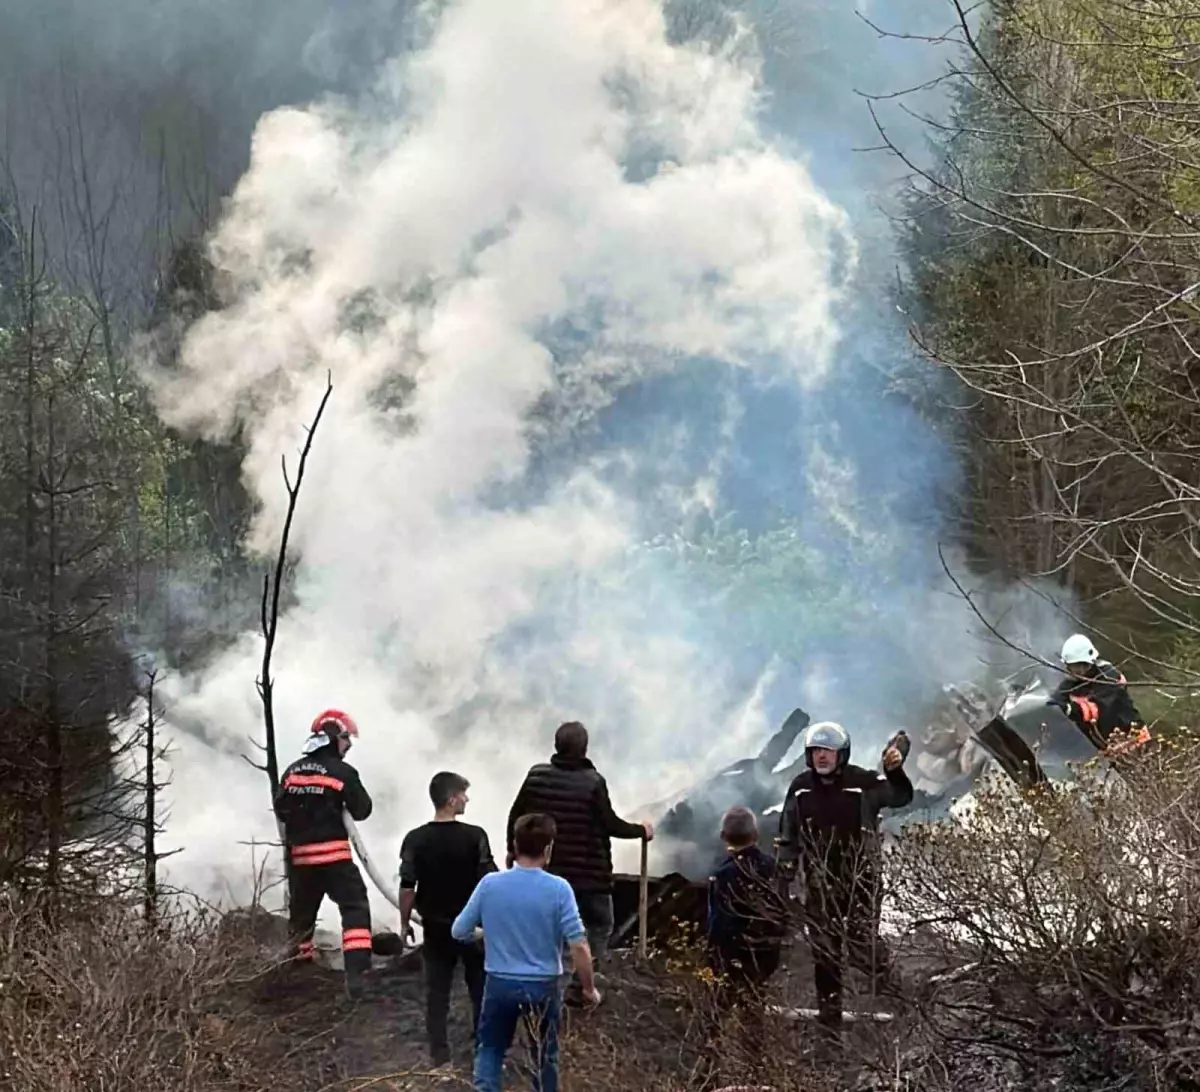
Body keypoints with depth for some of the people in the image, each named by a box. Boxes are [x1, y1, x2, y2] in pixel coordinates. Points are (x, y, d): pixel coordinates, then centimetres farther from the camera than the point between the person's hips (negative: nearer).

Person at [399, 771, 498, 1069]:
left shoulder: (415, 840, -9)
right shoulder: (474, 836, -14)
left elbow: (407, 887, -6)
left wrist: (405, 922, 7)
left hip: (435, 927, 1)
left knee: (437, 991, 9)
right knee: (481, 988, 14)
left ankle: (440, 1055, 9)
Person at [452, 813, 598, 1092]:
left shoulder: (490, 884, -9)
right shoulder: (558, 889, -15)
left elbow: (458, 932, 1)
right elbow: (578, 945, -16)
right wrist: (589, 988, -2)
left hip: (500, 983, 1)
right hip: (542, 986, -1)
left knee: (489, 1049, 17)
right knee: (544, 1057, 15)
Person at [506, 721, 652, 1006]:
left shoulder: (537, 775, -3)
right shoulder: (593, 782, -17)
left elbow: (516, 816, 4)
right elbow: (610, 825, -14)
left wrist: (513, 850, 20)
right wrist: (641, 830, 3)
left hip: (547, 870, 5)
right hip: (588, 872, -4)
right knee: (599, 926, 12)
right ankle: (579, 987, 3)